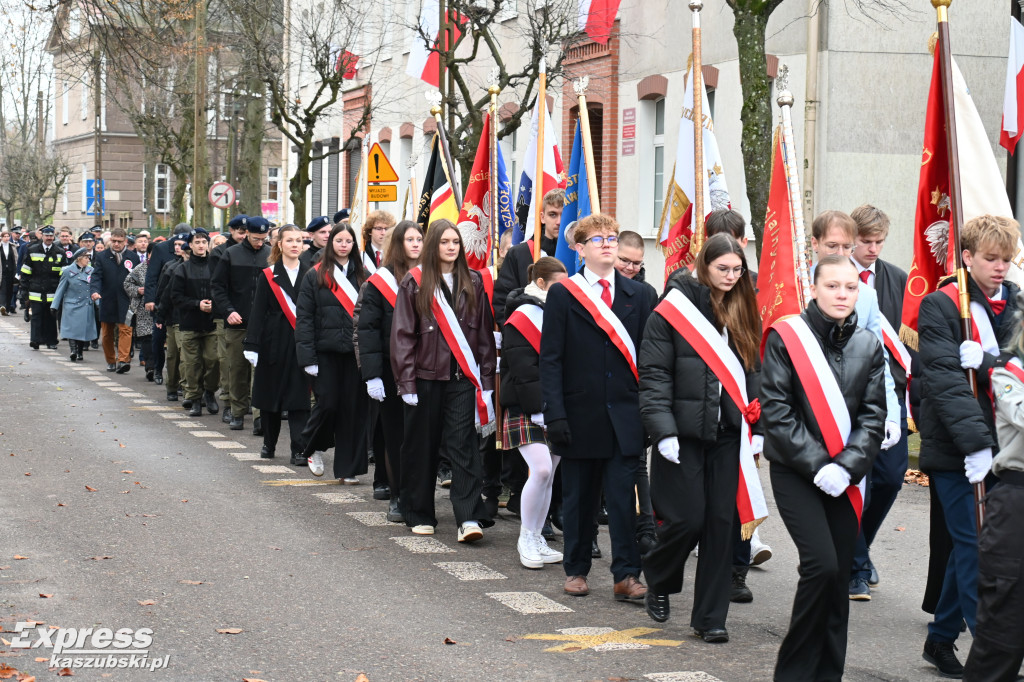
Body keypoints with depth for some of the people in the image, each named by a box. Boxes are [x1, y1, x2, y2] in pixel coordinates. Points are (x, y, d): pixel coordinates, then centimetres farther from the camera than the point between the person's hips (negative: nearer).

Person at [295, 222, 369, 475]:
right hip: (326, 351, -2)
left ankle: (348, 467, 9)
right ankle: (312, 448, 23)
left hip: (355, 351, 2)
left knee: (353, 407, 1)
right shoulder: (315, 276, 2)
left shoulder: (362, 276, 8)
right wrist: (308, 356, -9)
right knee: (328, 403, -4)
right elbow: (303, 318, -1)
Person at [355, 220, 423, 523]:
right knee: (396, 435, 3)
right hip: (393, 370, -2)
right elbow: (367, 328, -5)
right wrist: (372, 374, -13)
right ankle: (397, 498, 12)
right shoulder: (380, 282, 0)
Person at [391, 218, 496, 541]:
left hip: (462, 378, 1)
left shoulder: (473, 283, 7)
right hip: (426, 378, -1)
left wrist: (486, 378, 5)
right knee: (422, 447, 8)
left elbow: (485, 333, 10)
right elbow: (402, 335, -1)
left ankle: (469, 518, -12)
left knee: (464, 445, -8)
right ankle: (419, 514, 20)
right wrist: (406, 381, -7)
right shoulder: (414, 283, 0)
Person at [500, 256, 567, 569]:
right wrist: (542, 411, -18)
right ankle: (526, 539, -4)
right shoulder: (520, 320, -10)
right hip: (527, 410, -7)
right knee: (541, 469, -18)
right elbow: (524, 372, -15)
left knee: (548, 475, 7)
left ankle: (536, 540, 16)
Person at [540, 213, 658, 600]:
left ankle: (626, 576, 1)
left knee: (623, 496, -3)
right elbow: (550, 359, -2)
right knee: (579, 497, 9)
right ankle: (576, 571, 21)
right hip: (580, 415, -1)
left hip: (625, 417, 1)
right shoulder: (563, 294, 2)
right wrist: (555, 415, -10)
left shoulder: (638, 295, 9)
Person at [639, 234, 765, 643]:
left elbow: (752, 375, 15)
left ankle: (710, 617, 11)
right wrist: (663, 431, -15)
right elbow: (653, 374, -8)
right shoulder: (674, 310, -5)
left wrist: (757, 430, 8)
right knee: (686, 518, -5)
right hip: (684, 433, -4)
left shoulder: (743, 314, 10)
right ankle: (658, 581, 26)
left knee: (722, 523, 2)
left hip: (728, 435, 4)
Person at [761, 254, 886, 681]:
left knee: (838, 579, 4)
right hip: (795, 472, -4)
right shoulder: (786, 337, -5)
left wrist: (845, 467, -11)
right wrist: (815, 465, -14)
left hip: (845, 479, 4)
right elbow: (775, 409, -8)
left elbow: (874, 416, 4)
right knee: (821, 565, -17)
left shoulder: (869, 346, 7)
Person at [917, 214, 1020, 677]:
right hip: (955, 449, -5)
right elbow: (945, 379, -16)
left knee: (968, 547, 13)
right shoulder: (941, 306, -5)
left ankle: (941, 639, 26)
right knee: (975, 547, -7)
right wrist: (975, 441, -24)